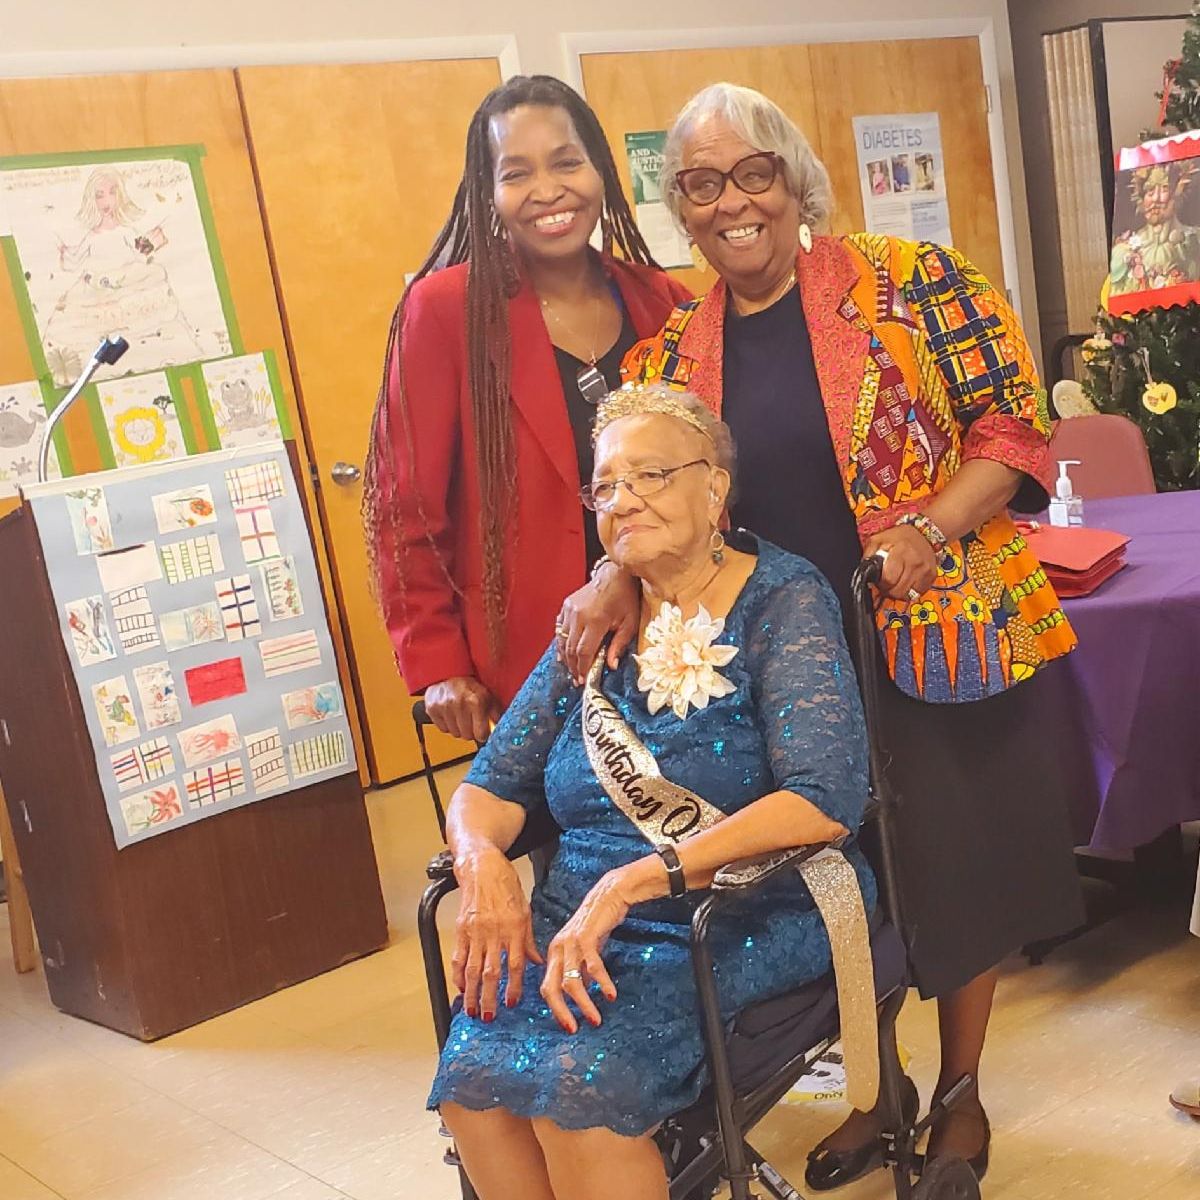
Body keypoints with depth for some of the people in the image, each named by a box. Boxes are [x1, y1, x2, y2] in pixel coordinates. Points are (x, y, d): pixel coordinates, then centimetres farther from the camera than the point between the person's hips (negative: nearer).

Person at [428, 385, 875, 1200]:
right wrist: (482, 860, -14)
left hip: (749, 917, -4)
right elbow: (492, 785, 11)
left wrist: (637, 880, -25)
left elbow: (826, 800, -19)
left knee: (581, 1077, -29)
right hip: (585, 914, 5)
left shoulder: (781, 599, -5)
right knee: (473, 1079, -23)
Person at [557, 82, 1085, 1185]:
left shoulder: (913, 284, -6)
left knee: (961, 868, 10)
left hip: (944, 639, -2)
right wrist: (619, 583, -14)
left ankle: (961, 1092, 33)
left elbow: (1012, 427, -7)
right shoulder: (672, 351, 3)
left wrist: (923, 532, -21)